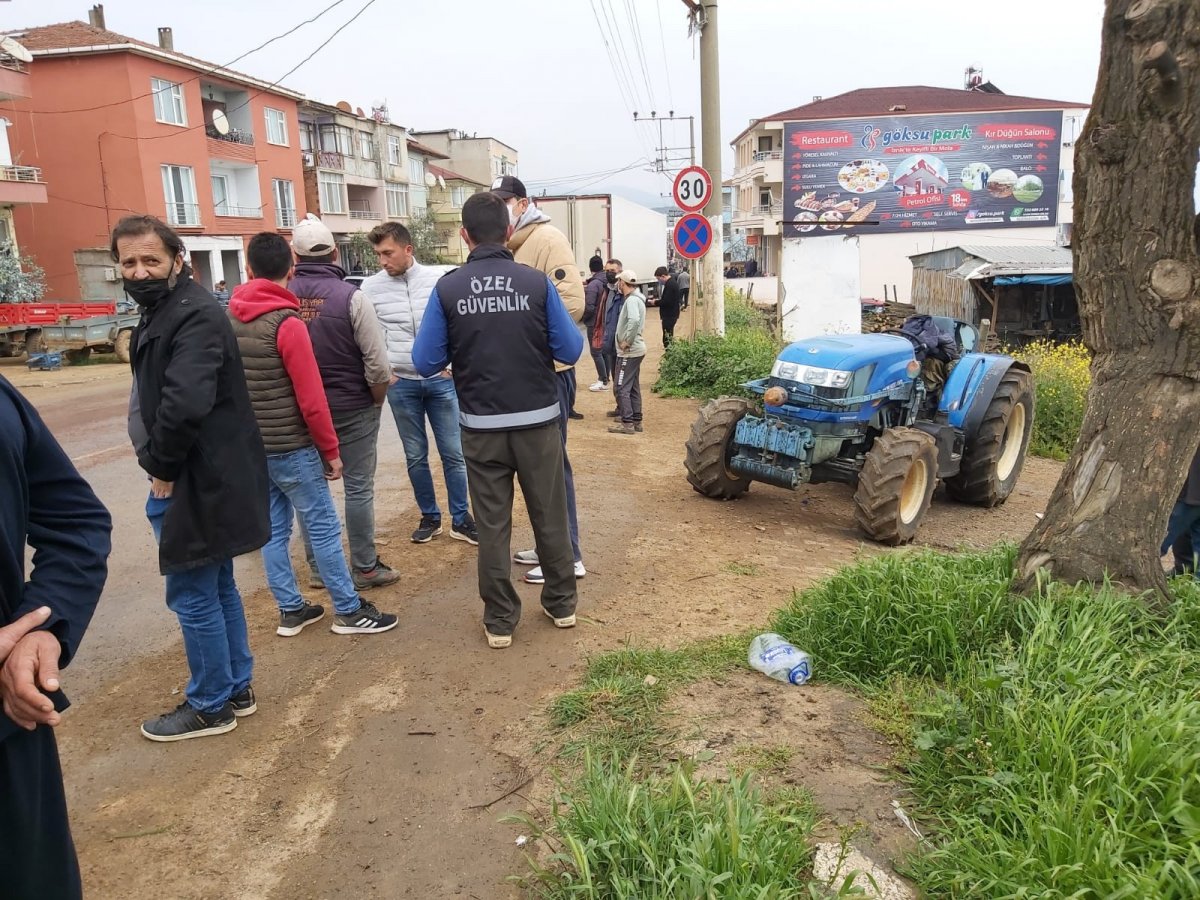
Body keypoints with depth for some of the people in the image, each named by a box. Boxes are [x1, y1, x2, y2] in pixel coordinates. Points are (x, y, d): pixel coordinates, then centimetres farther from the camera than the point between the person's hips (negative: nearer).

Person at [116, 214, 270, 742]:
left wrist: (162, 468, -15)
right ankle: (236, 688, 33)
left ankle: (211, 706, 18)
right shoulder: (162, 312, 13)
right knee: (217, 587, 18)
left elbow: (184, 403, -30)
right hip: (196, 476, 10)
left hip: (202, 481, -10)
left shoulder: (194, 315, -19)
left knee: (193, 596, 2)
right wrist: (161, 466, 6)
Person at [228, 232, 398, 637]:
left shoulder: (228, 319, 4)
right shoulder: (286, 322, -16)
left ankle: (291, 611, 22)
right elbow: (310, 399, -17)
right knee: (324, 528, 2)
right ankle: (349, 612, 10)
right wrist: (330, 449, -7)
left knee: (273, 529, 14)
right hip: (291, 447, -7)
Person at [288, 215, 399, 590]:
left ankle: (317, 567, 23)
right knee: (358, 488, 5)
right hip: (352, 409, -3)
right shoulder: (351, 296, -14)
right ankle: (364, 568, 13)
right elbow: (377, 362, -15)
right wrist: (378, 400, 2)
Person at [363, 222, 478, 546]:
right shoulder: (371, 287, -1)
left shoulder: (436, 279, -2)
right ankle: (429, 517, 24)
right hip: (400, 384, 1)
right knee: (416, 456, 10)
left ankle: (461, 520, 15)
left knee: (453, 454, 4)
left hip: (441, 380, 0)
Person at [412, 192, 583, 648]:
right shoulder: (536, 282, -8)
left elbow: (425, 362, -4)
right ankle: (562, 603, 29)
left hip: (482, 427, 0)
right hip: (538, 420, 0)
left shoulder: (447, 289, -7)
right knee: (550, 515, 15)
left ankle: (500, 620, 19)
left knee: (492, 524, 10)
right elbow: (571, 349, -4)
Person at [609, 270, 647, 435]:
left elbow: (634, 320, -34)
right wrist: (629, 339, 10)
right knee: (633, 387, 14)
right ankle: (636, 421, 19)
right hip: (636, 349, 10)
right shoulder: (637, 298, 14)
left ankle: (627, 423, -3)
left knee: (622, 387, -5)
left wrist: (627, 341, -26)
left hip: (629, 351, -10)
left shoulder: (631, 300, -17)